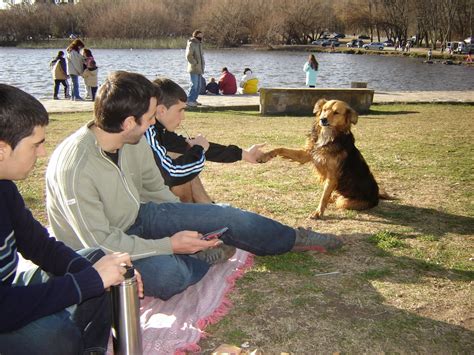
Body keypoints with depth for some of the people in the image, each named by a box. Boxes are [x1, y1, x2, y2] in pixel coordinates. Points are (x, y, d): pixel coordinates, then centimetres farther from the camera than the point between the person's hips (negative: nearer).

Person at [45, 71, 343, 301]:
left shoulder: (135, 141, -10)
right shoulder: (75, 168, -33)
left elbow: (155, 190, 7)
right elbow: (99, 242, -28)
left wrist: (190, 225, 3)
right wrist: (170, 244, -25)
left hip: (136, 217, 7)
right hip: (96, 251, -6)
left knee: (224, 216, -5)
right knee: (169, 273, -36)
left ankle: (293, 239, 17)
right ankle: (202, 257, -1)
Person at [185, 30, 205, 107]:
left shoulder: (199, 44, 18)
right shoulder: (191, 44, -10)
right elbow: (188, 56, -19)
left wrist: (202, 65, 15)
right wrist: (195, 63, -16)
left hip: (199, 69, 9)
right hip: (194, 69, -9)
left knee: (198, 86, 11)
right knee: (194, 85, -12)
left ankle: (194, 99, 20)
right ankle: (189, 100, -7)